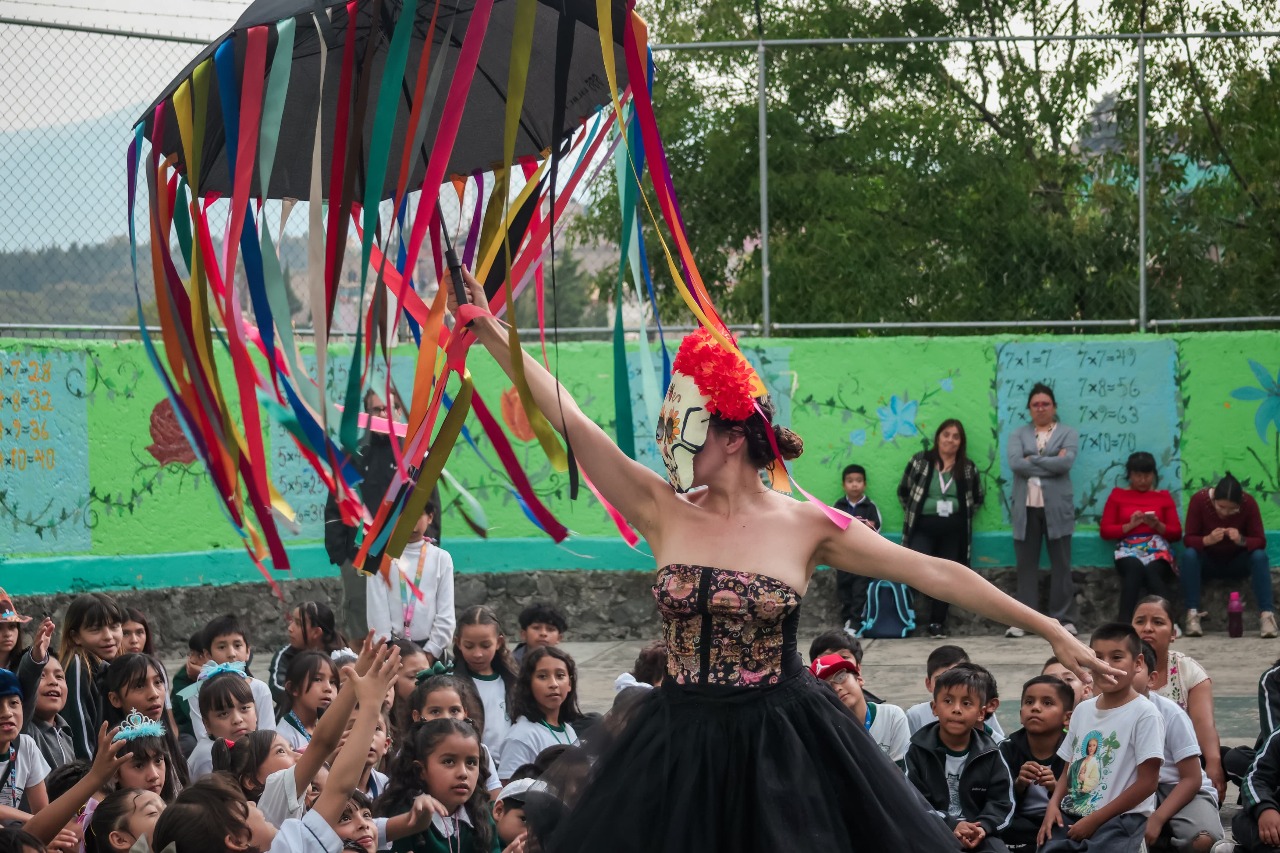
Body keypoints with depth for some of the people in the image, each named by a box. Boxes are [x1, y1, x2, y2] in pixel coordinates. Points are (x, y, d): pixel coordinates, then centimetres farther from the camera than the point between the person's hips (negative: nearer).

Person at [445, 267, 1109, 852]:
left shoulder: (807, 526, -4)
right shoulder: (664, 512, 1)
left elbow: (936, 574, -3)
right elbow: (570, 422, -4)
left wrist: (1050, 631, -4)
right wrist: (491, 333, -10)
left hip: (782, 744, -2)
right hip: (681, 743, 2)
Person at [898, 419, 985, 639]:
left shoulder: (968, 468, 5)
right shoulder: (920, 461, 0)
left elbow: (978, 497, 17)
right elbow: (903, 491, 8)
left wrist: (963, 517, 8)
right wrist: (913, 514, 4)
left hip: (953, 532, 2)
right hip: (923, 528, -2)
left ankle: (937, 623, 15)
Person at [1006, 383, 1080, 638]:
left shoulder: (1068, 434, 8)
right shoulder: (1018, 434, 12)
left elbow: (1065, 462, -11)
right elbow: (1015, 463, -7)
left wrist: (1032, 460, -8)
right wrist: (1050, 464, -10)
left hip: (1056, 508, -2)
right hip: (1025, 508, 2)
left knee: (1061, 565, 1)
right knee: (1026, 565, 3)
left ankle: (1064, 619, 4)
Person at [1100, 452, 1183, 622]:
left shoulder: (1163, 496, 21)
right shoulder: (1117, 495, 19)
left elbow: (1176, 533, 15)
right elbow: (1105, 530, 11)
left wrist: (1158, 525, -5)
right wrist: (1130, 525, -6)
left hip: (1157, 549, 1)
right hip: (1128, 549, -1)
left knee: (1152, 571, -37)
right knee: (1135, 568, -39)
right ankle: (1124, 621, -51)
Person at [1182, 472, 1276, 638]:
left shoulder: (1249, 503, -18)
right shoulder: (1199, 500, -20)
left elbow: (1261, 541, -17)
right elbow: (1188, 539, -20)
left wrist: (1241, 540, -39)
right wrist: (1207, 540, -41)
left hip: (1237, 563, 1)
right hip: (1208, 563, -1)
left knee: (1260, 556, -30)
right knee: (1189, 554, -32)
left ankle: (1267, 615, -36)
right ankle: (1192, 615, -35)